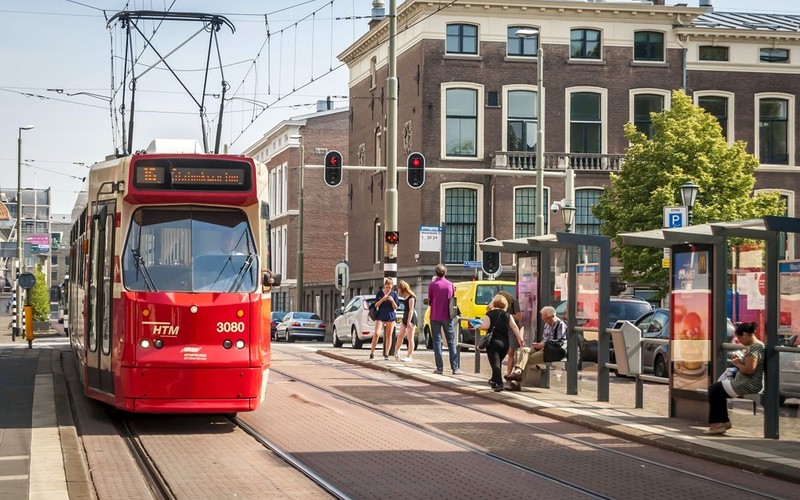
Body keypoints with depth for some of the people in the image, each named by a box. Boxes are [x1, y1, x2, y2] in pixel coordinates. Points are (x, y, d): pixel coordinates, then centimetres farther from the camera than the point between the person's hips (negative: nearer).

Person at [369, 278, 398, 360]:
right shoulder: (379, 293, 0)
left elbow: (395, 307, 3)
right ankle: (372, 352, -7)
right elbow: (376, 305, -1)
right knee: (377, 333, -12)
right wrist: (382, 299, -16)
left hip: (390, 316, 1)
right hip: (380, 315, -1)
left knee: (389, 335, 2)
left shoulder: (394, 293, 2)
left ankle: (386, 354, 8)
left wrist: (392, 300, -17)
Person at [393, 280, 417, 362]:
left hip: (411, 318, -10)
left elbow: (411, 310, -21)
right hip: (406, 317, 10)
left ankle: (409, 356, -4)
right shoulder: (406, 296, 12)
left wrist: (409, 322, -24)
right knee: (400, 335, 16)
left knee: (410, 338, -6)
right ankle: (396, 351, 30)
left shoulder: (411, 297, -16)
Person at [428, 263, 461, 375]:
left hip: (435, 317, -2)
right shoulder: (451, 285, 0)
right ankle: (455, 368, 4)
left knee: (437, 341, 3)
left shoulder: (432, 285, -8)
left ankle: (440, 368, -3)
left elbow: (430, 302, 0)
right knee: (451, 342, 7)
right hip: (447, 317, 2)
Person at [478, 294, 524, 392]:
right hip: (505, 343, 4)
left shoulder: (490, 313, -2)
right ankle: (494, 380, 37)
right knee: (498, 362, 23)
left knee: (495, 363, -9)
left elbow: (485, 326, -13)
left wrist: (479, 326, 8)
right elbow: (514, 327, -1)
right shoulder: (508, 315, 8)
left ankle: (499, 383, -23)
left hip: (493, 341, -4)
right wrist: (520, 338, -3)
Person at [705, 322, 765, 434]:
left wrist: (737, 364, -10)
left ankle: (716, 423, 3)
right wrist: (740, 359, 8)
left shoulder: (753, 348, -20)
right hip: (751, 382, 11)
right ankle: (724, 421, 15)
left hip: (748, 385, -11)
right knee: (717, 388, 17)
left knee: (713, 389, -4)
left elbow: (749, 370, -27)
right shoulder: (758, 345, 13)